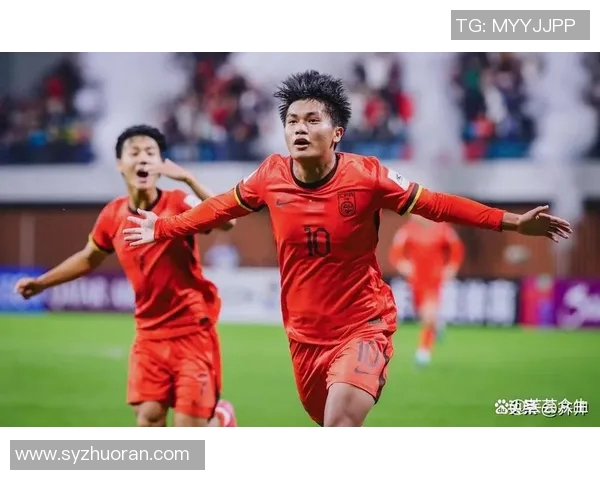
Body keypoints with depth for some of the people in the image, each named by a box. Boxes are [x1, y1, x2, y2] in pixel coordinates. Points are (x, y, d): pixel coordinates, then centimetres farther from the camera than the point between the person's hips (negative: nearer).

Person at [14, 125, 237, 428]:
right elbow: (89, 258, 19)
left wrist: (187, 179, -39)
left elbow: (226, 221, -33)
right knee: (148, 419, -4)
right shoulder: (113, 216, -1)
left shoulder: (178, 204, -15)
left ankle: (220, 418, 31)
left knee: (187, 432, -4)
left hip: (192, 331, -4)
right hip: (149, 334, 4)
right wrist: (41, 282, 18)